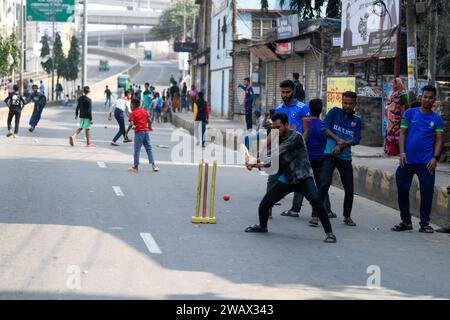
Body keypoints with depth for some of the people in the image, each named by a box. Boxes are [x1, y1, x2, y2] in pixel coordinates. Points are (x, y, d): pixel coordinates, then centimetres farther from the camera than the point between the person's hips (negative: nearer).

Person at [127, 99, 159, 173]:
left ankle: (136, 166, 4)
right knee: (149, 148, 10)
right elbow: (149, 121, 15)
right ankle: (153, 165, 4)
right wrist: (149, 126, 34)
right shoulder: (144, 111, 12)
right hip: (146, 131, 6)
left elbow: (131, 124, -16)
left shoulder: (133, 113, -5)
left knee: (137, 150, 1)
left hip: (138, 132, -6)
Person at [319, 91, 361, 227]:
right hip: (330, 155, -3)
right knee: (324, 184, -18)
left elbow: (356, 139, 1)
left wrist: (342, 145, -13)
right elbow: (324, 127, -4)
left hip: (345, 157, 4)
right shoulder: (335, 112, 6)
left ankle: (347, 216, 23)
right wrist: (337, 139, -12)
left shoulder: (356, 120, 13)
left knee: (349, 189, 5)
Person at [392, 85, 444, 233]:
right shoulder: (410, 113, 5)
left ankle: (424, 223, 11)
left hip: (426, 162, -1)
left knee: (427, 193, 0)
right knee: (402, 190, 5)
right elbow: (402, 133, 4)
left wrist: (435, 158, -10)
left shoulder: (437, 119, 7)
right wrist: (402, 152, -8)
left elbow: (439, 139, 3)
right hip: (407, 160, 1)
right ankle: (406, 222, 19)